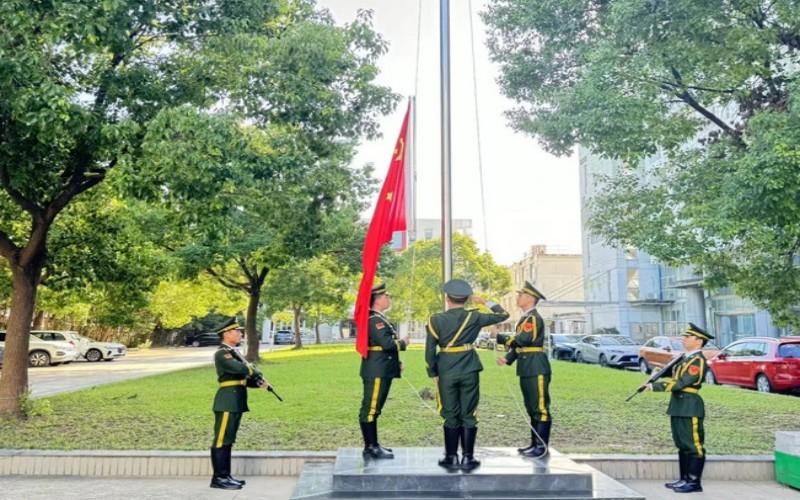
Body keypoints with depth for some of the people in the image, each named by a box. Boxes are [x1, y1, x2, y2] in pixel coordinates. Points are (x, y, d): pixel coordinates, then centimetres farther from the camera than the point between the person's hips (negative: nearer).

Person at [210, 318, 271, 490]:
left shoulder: (233, 352, 18)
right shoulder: (222, 353, -12)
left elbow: (245, 377, 19)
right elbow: (241, 368, -26)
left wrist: (260, 382, 1)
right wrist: (258, 374, -8)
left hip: (235, 401, 10)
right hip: (227, 401, -10)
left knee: (228, 440, 13)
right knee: (221, 440, -4)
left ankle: (225, 476, 19)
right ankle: (219, 478, 0)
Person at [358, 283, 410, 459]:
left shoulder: (380, 319, 18)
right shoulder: (374, 320, -15)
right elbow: (387, 344, -24)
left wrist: (397, 363, 15)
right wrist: (403, 343, -6)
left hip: (382, 371, 11)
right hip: (376, 372, -11)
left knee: (374, 409, 14)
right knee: (370, 409, -5)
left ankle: (372, 445, 21)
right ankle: (371, 447, -1)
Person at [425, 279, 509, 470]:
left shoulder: (435, 320, -3)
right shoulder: (473, 317, -3)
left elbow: (430, 350, -2)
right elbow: (503, 314, 8)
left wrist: (433, 374, 7)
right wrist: (484, 301, 15)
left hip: (446, 372, 0)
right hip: (469, 371, 0)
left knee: (450, 416, 9)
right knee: (468, 416, 7)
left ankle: (451, 457, 13)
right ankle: (467, 458, 9)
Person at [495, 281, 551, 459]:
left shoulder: (534, 318, -13)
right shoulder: (524, 318, 18)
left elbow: (522, 340, -23)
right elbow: (519, 344, 19)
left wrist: (499, 337, -14)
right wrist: (507, 358, 5)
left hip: (536, 368, -10)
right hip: (527, 369, 10)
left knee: (540, 407, -4)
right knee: (531, 408, 15)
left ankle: (542, 446, 0)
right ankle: (535, 443, 23)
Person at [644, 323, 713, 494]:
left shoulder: (698, 361, -15)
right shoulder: (686, 358, 15)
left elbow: (680, 383, -21)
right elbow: (676, 376, 21)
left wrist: (654, 386, -18)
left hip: (690, 407, -10)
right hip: (678, 406, 10)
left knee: (694, 445, -1)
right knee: (682, 444, 15)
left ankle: (694, 482, 5)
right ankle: (684, 479, 24)